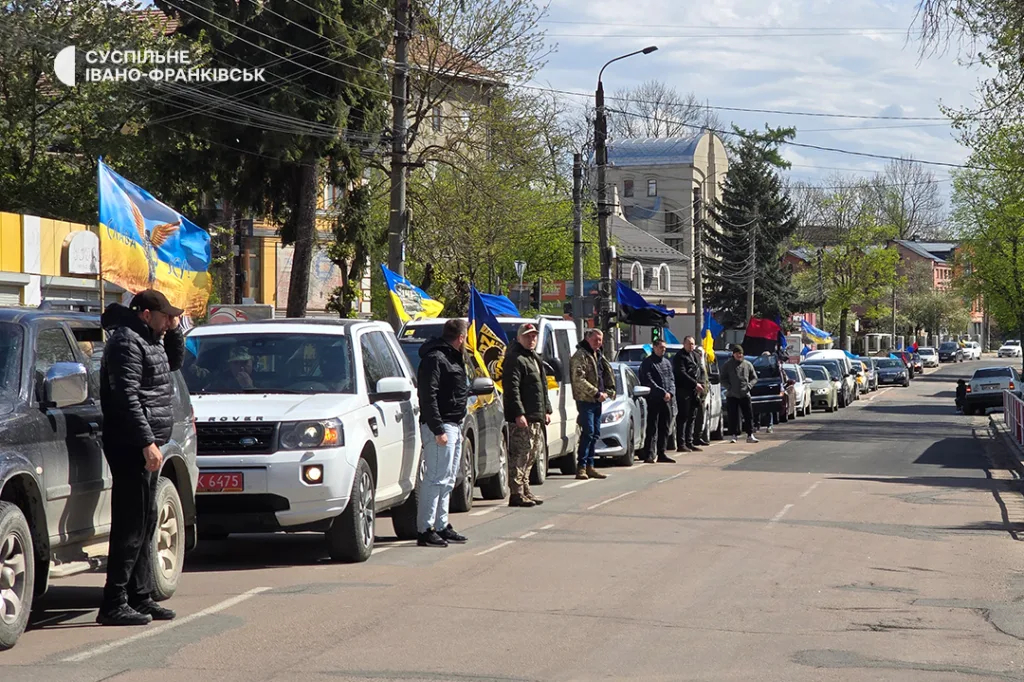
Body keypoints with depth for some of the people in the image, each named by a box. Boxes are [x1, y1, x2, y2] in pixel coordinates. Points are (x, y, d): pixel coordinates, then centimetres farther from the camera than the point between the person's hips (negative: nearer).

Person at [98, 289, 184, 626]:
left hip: (147, 446, 11)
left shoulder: (148, 340, 17)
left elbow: (174, 362, 32)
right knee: (131, 525, -11)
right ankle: (114, 603, -10)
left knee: (145, 525, 14)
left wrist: (174, 330, 14)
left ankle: (141, 597, 20)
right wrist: (148, 441, -24)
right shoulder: (126, 342, -13)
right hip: (132, 446, -11)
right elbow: (126, 397, -21)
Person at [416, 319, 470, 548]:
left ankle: (441, 526, 21)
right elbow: (428, 397, -20)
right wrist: (438, 429, -24)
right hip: (440, 426, -11)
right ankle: (425, 530, -12)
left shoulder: (452, 358, 19)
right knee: (436, 478, -12)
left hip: (454, 426, 11)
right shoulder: (434, 359, -13)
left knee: (447, 481, 14)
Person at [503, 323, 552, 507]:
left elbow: (543, 386, 28)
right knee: (519, 455, -10)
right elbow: (512, 388, -19)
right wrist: (518, 413, -24)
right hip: (521, 418, -10)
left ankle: (525, 490, 23)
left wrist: (547, 410, 22)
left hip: (536, 417, 10)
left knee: (532, 454, 15)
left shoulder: (535, 359, 21)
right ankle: (517, 494, -10)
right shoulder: (514, 359, -11)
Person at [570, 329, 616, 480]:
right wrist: (596, 393, -18)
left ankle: (589, 466, 13)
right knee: (588, 432, -13)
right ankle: (581, 466, -12)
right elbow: (579, 380, -18)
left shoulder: (598, 356, 19)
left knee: (595, 434, 8)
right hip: (585, 400, -9)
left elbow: (608, 376, 23)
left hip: (597, 401, 9)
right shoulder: (580, 356, -9)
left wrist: (607, 392, 4)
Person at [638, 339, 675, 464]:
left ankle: (661, 453, 16)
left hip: (666, 400, 7)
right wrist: (663, 393, -17)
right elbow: (649, 381, -12)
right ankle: (649, 454, -12)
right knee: (652, 427, -10)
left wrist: (671, 393, -3)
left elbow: (671, 379, 16)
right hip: (654, 400, -7)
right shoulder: (647, 363, -4)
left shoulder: (667, 362, 19)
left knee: (664, 428, 9)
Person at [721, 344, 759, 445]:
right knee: (733, 416, 0)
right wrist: (729, 387, -11)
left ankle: (750, 435, 4)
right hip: (732, 395, -1)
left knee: (749, 415, -1)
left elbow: (754, 378, 12)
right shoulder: (727, 365, 3)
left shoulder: (747, 364, 8)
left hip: (745, 394, 1)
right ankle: (734, 435, 7)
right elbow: (723, 379, 4)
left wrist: (749, 386, -5)